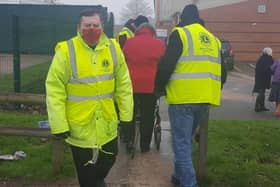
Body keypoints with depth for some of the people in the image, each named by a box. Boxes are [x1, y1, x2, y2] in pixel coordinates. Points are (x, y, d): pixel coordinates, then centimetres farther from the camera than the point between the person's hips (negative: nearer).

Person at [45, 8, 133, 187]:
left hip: (107, 124, 4)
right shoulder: (66, 51, -13)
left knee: (109, 158, 24)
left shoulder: (113, 48, -1)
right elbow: (55, 90, -13)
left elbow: (124, 85, 3)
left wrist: (126, 115, 4)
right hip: (80, 125, -3)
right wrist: (59, 125, -15)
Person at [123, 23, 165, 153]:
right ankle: (145, 145, 15)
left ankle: (129, 141, 17)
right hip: (150, 86, -1)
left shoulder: (129, 42, 5)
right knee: (147, 117, 8)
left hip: (131, 84, 1)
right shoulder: (159, 44, 0)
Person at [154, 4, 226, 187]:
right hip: (204, 99, 7)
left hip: (183, 98, -7)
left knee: (182, 143, -1)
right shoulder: (213, 39, 18)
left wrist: (159, 88, 5)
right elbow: (221, 72, 19)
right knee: (186, 140, 22)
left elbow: (166, 65, -10)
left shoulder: (180, 34, -2)